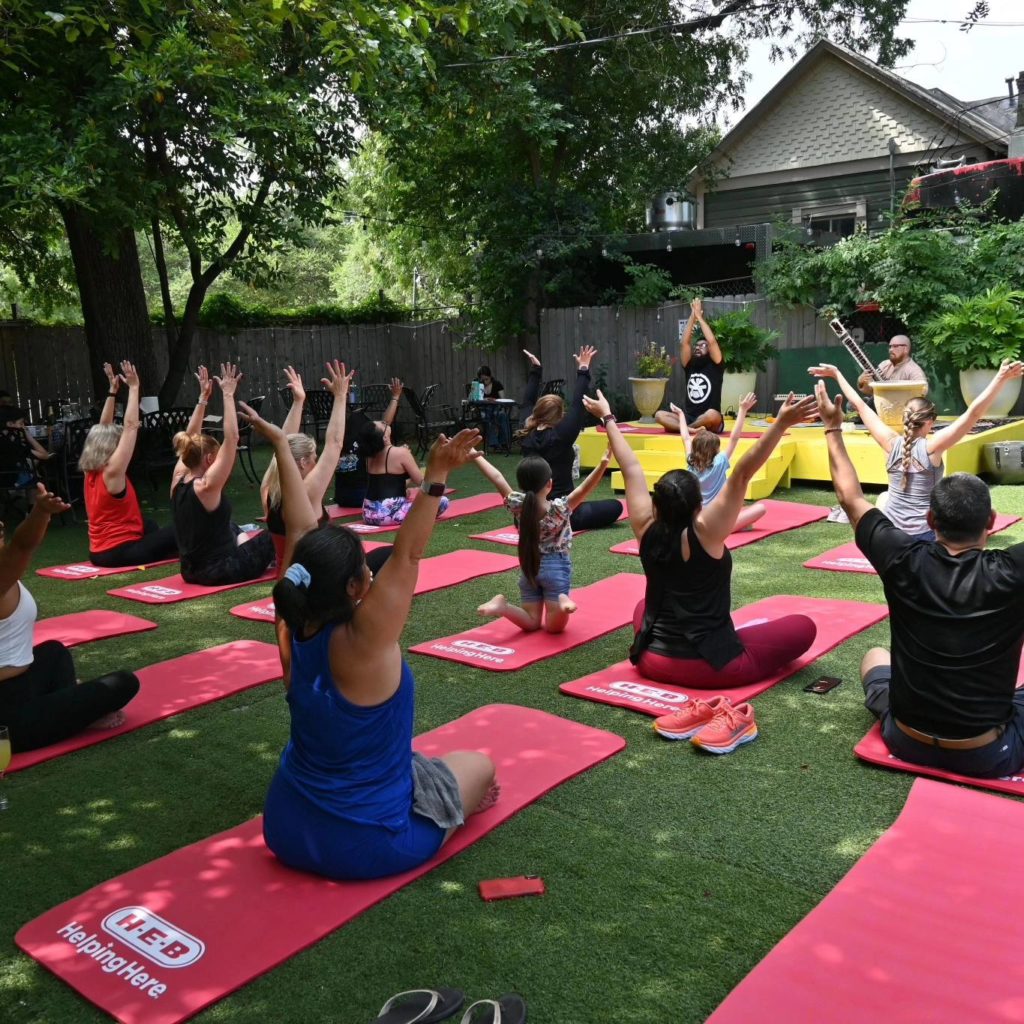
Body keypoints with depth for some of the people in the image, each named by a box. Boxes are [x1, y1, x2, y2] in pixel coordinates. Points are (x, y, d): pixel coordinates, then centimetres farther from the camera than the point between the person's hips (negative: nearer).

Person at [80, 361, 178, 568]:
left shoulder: (91, 473, 6)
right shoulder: (112, 472, -16)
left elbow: (103, 430, 14)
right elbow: (130, 427, -18)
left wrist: (112, 391, 15)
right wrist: (134, 388, -14)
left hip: (100, 552, 9)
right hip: (118, 554, -8)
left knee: (150, 525, 29)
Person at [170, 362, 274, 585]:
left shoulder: (178, 481, -3)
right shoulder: (206, 486, -23)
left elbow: (190, 437, 9)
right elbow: (231, 438, -26)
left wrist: (203, 398, 8)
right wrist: (228, 395, -22)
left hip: (191, 571, 8)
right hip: (219, 572, -8)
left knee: (231, 528, 35)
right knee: (272, 536, 17)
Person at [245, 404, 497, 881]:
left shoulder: (293, 631, -11)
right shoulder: (360, 643, -27)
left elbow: (301, 532, -6)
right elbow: (406, 557, -32)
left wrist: (281, 446, -1)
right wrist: (435, 479, -41)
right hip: (365, 846, -6)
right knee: (479, 766, 16)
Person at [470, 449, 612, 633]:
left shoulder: (517, 505, -10)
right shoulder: (559, 509, -18)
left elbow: (497, 478, -4)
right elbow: (583, 489, -28)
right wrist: (603, 464, -39)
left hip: (528, 568, 4)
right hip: (555, 567, -4)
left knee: (530, 624, 12)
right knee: (554, 626, -3)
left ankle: (501, 605, -14)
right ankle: (562, 601, -34)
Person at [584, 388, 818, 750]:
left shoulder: (647, 531, -8)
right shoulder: (705, 534, -19)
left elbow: (631, 469, 2)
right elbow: (741, 474, -26)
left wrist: (607, 418, 11)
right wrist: (781, 424, -32)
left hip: (651, 661, 5)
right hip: (710, 665, -4)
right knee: (803, 627, 9)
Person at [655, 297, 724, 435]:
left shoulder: (715, 367, 3)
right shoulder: (690, 367, 14)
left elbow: (712, 341, -10)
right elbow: (684, 342, 5)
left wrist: (699, 317, -3)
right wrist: (692, 316, 3)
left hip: (710, 423, -4)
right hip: (688, 419, 4)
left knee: (712, 414, -40)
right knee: (659, 415, -19)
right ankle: (692, 429, -36)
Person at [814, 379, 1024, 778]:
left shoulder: (904, 561, -16)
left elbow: (851, 498, -1)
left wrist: (833, 428, 10)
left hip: (908, 742, 3)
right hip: (990, 756, -2)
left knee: (875, 655, 31)